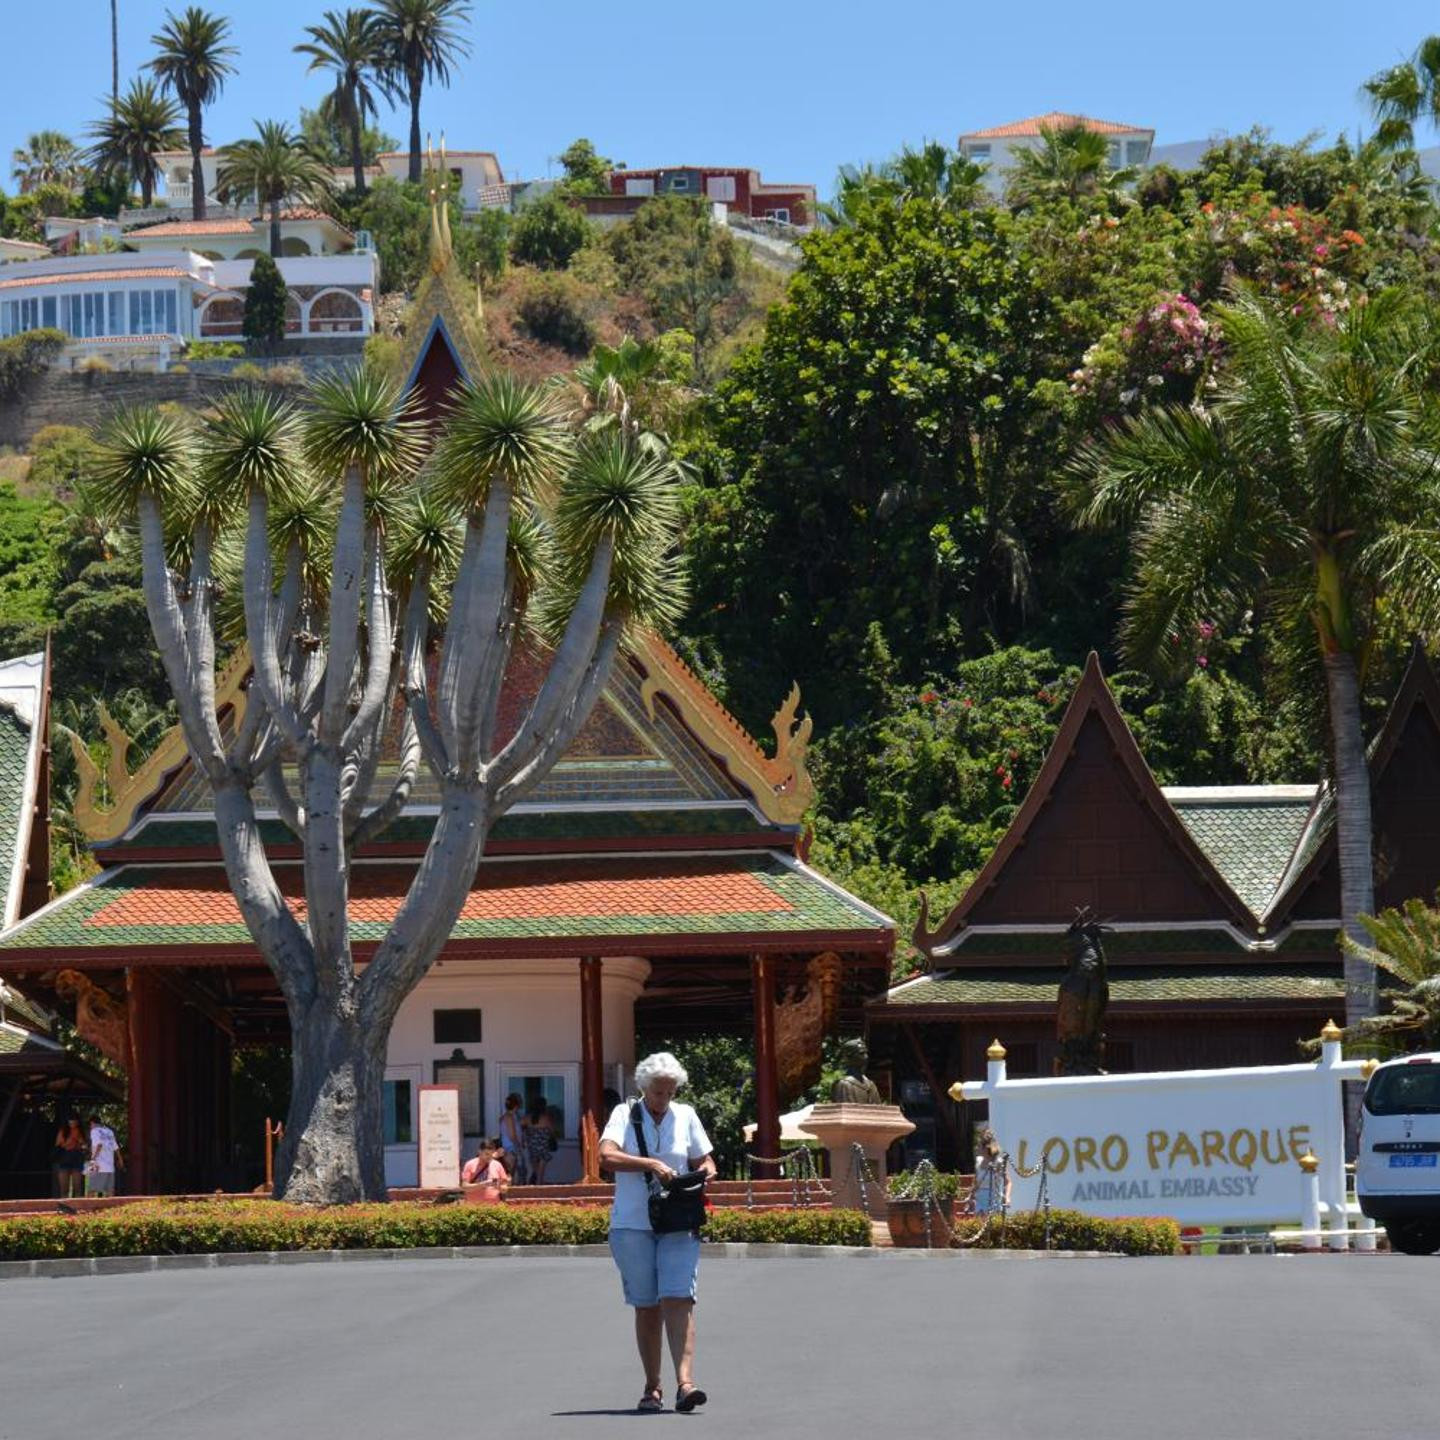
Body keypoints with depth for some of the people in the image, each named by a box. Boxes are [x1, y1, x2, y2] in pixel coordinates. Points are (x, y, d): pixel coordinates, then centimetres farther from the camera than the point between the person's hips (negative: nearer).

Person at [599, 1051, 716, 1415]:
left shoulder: (685, 1116, 11)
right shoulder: (625, 1115, 3)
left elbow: (705, 1161, 17)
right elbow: (608, 1155, -14)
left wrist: (704, 1174, -7)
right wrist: (651, 1164, -24)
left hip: (678, 1225, 1)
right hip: (632, 1225, -1)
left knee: (678, 1300, -13)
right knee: (646, 1307, 4)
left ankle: (685, 1383, -23)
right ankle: (652, 1388, 14)